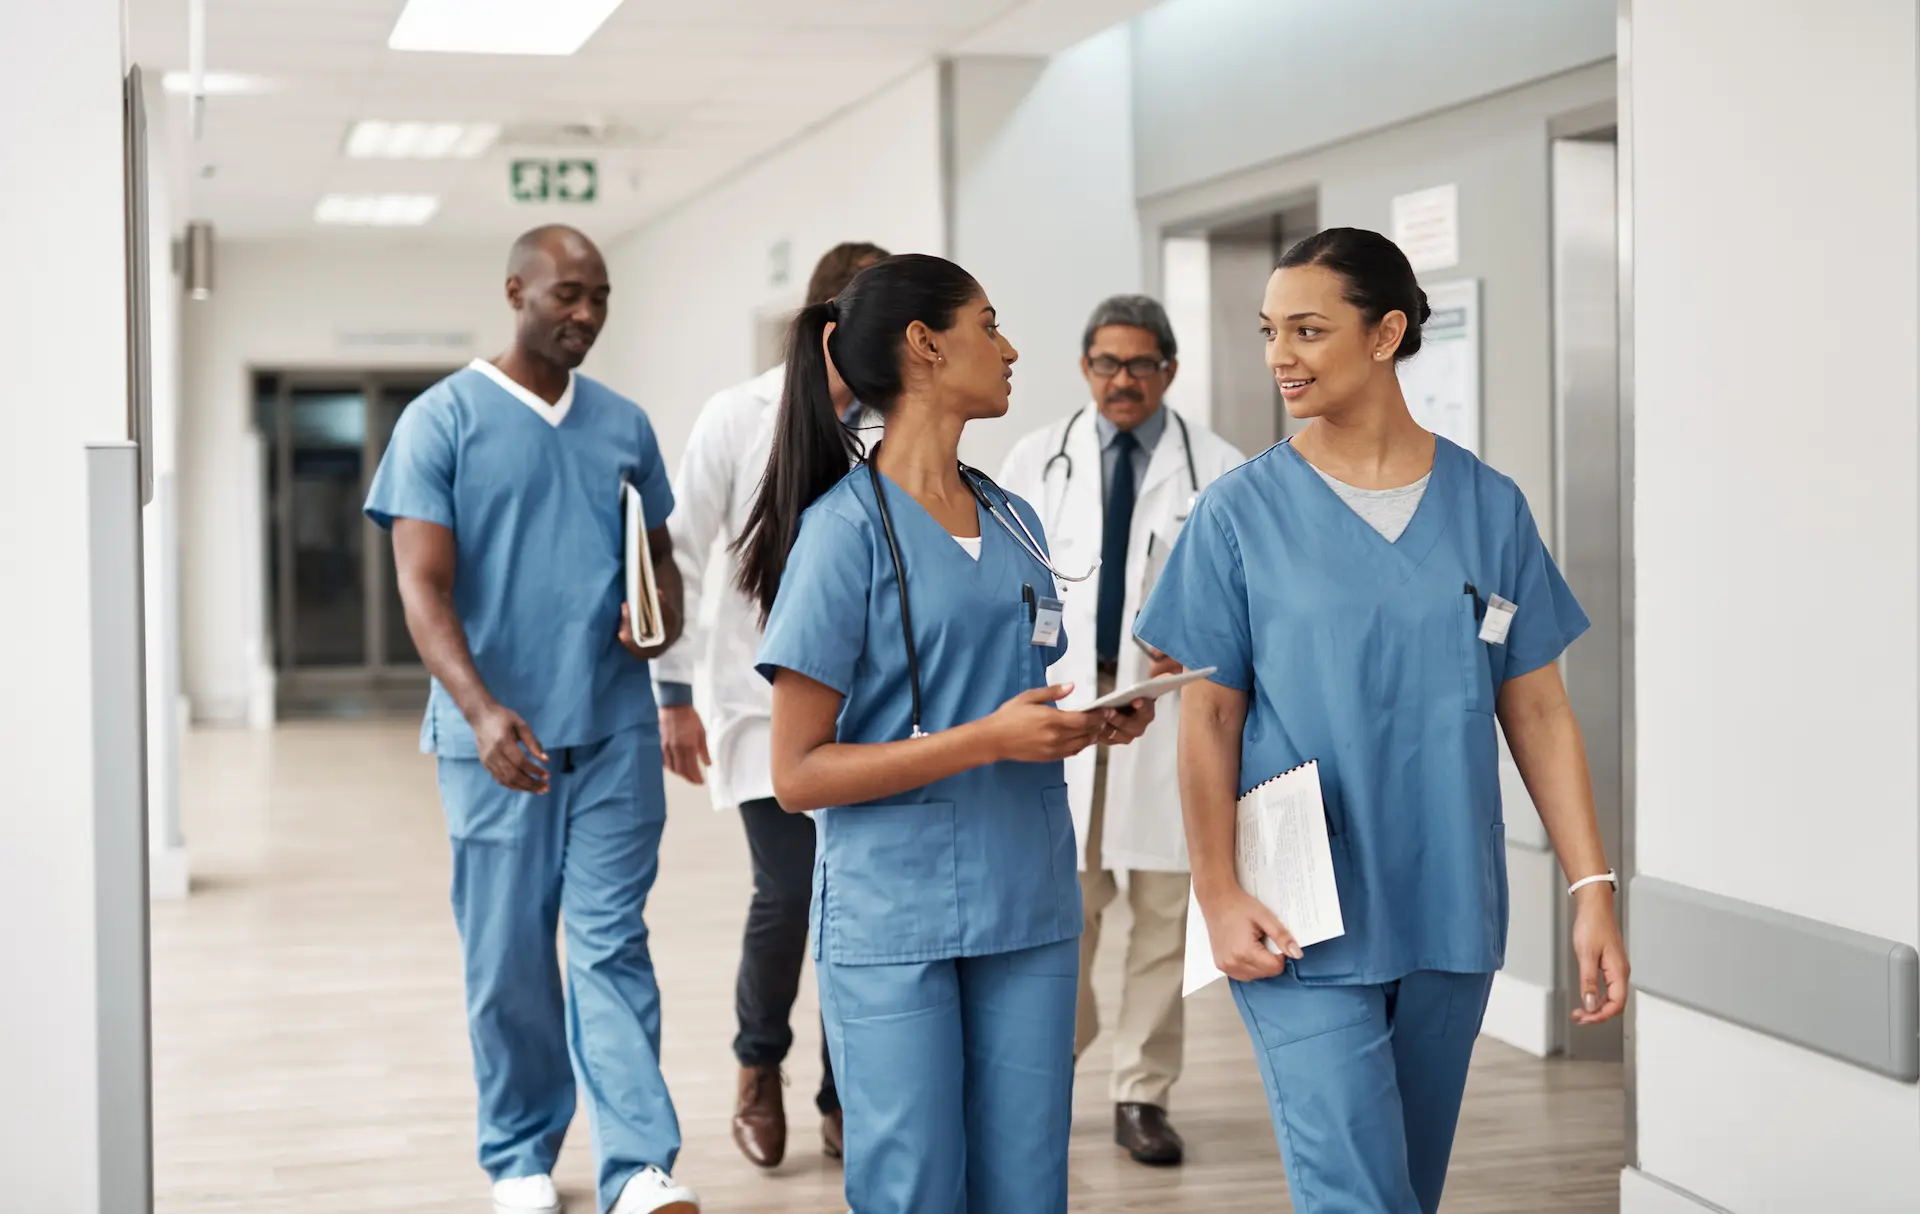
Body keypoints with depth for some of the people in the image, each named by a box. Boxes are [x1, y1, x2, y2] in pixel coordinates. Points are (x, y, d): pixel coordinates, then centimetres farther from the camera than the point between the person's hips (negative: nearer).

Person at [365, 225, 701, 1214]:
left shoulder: (624, 425, 12)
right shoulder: (443, 419, -1)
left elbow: (660, 557, 20)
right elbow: (423, 588, -8)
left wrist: (664, 618, -5)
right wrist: (481, 711, -22)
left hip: (615, 724, 3)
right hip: (497, 732, -2)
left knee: (612, 945, -2)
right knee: (508, 958, 6)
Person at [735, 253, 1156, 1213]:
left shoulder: (1013, 521, 12)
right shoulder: (849, 528, -8)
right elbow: (798, 775, -11)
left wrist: (1092, 722, 1)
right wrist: (990, 740, -18)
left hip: (1027, 913, 6)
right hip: (894, 925, -6)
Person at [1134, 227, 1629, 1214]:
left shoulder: (1489, 507, 4)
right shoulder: (1240, 513, -2)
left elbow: (1537, 712, 5)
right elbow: (1210, 717, -1)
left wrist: (1592, 889, 0)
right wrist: (1218, 892, -10)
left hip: (1450, 916, 3)